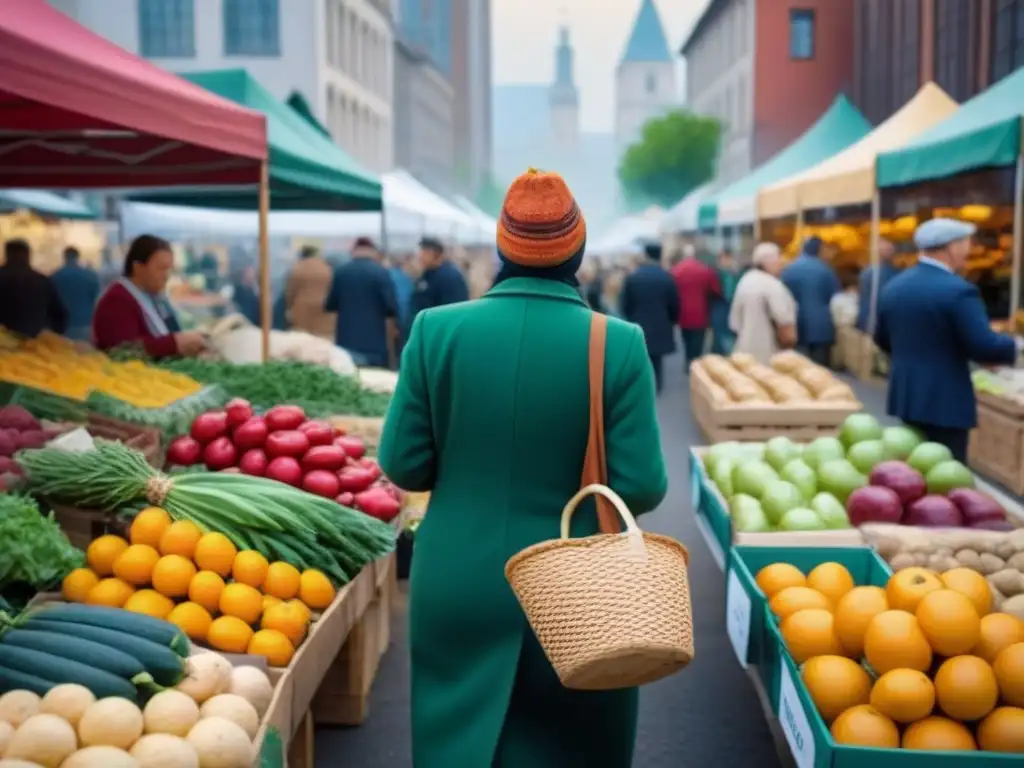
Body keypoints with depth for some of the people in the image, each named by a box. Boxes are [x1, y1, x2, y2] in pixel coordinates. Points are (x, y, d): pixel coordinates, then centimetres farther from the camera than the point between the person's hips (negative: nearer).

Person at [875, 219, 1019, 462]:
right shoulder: (957, 290, -18)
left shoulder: (893, 286, 7)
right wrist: (1013, 348, -1)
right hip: (945, 401, -8)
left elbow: (882, 339, 18)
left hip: (905, 395, 8)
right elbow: (984, 346, -21)